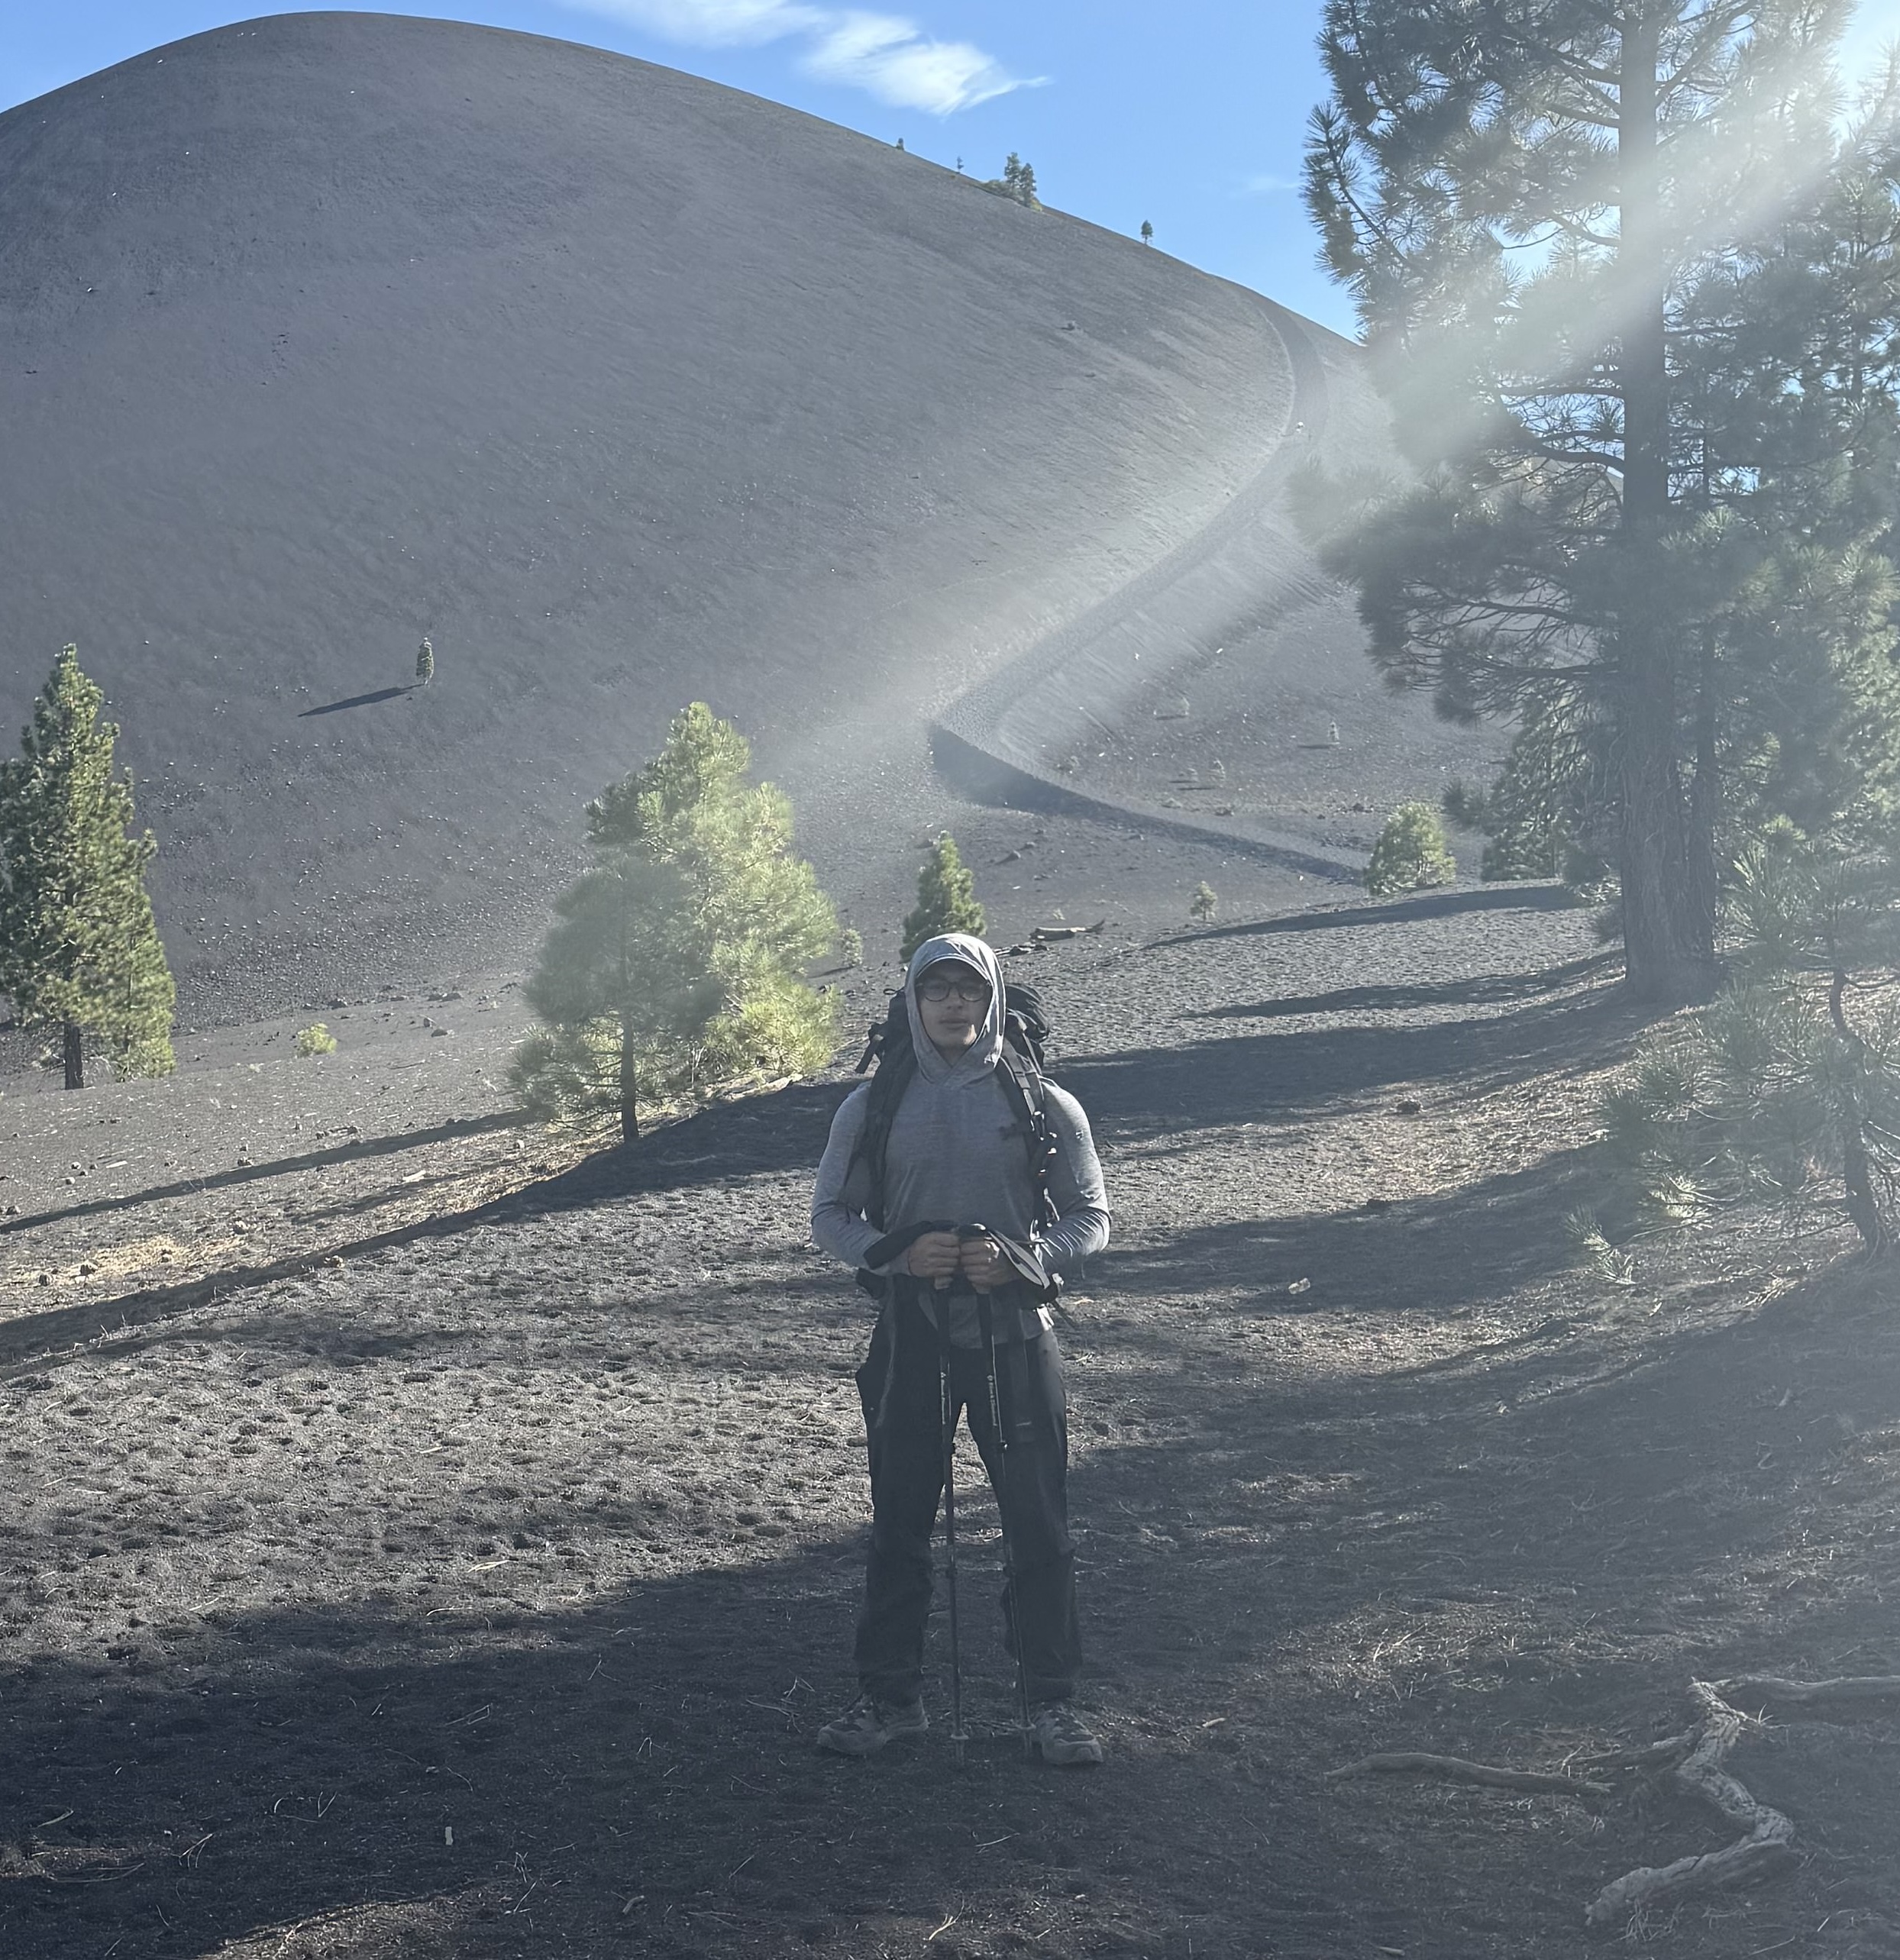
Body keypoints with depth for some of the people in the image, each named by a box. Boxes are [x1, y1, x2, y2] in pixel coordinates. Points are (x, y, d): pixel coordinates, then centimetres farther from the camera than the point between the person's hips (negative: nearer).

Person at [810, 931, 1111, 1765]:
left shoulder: (1044, 1105, 0)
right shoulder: (873, 1106, 4)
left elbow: (1091, 1217, 4)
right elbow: (831, 1214, 8)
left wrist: (1022, 1256, -15)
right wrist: (896, 1252, -12)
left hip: (1013, 1330, -1)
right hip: (910, 1329, 1)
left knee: (1039, 1522, 2)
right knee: (899, 1520, 8)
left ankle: (1053, 1701, 14)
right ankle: (889, 1695, 21)